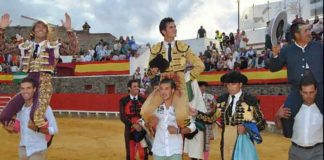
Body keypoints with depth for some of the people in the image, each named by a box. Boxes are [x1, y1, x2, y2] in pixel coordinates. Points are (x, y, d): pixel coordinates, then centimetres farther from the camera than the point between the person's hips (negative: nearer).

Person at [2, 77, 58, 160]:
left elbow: (54, 129, -17)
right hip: (22, 149, 6)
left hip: (38, 150, -6)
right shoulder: (20, 108, 1)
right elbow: (18, 128, 13)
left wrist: (37, 129, -30)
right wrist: (11, 130, -8)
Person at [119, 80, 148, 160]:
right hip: (130, 130, -1)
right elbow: (122, 117, -9)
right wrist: (133, 125, -20)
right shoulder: (123, 101, -1)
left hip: (142, 130, 1)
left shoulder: (143, 100, 5)